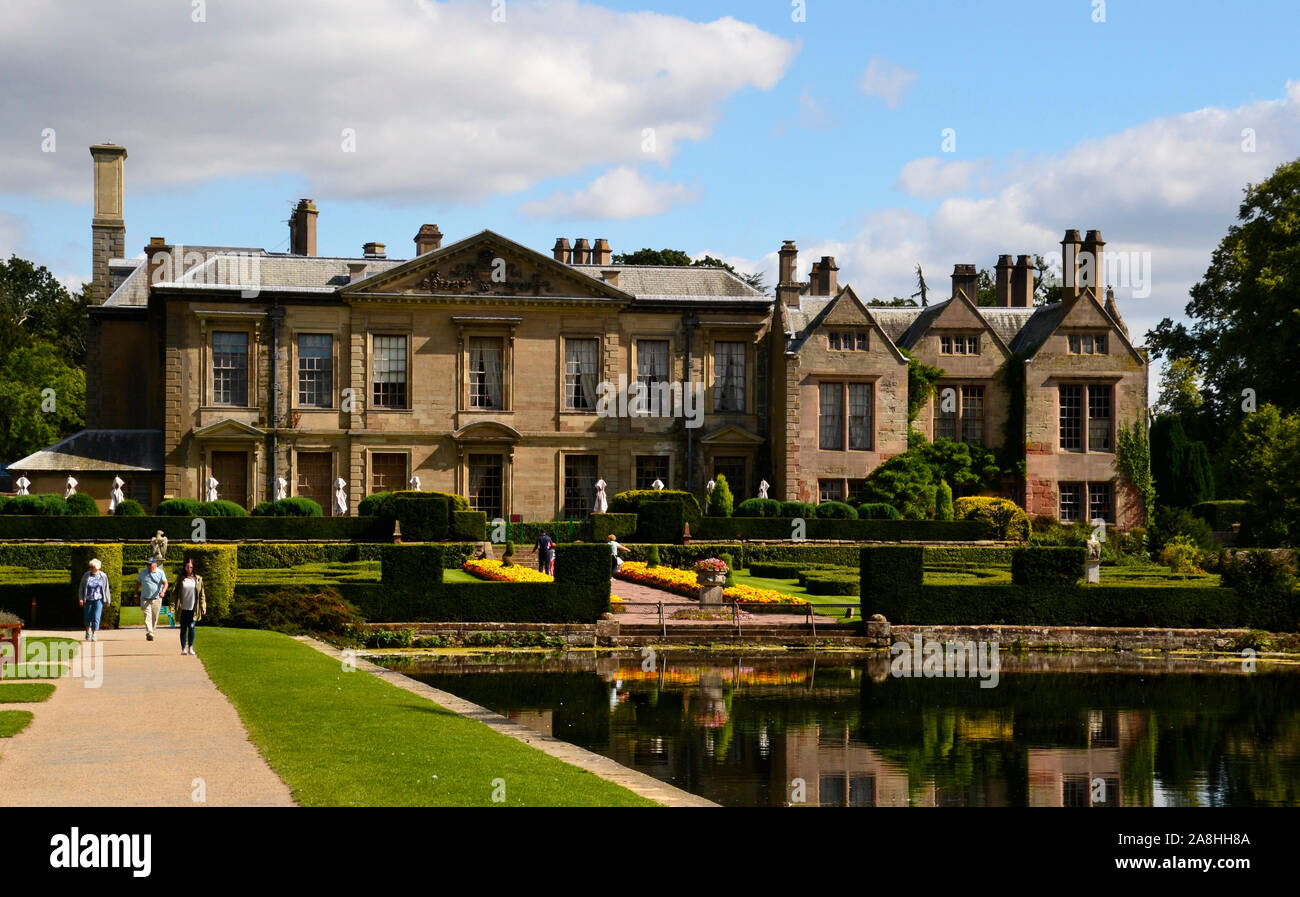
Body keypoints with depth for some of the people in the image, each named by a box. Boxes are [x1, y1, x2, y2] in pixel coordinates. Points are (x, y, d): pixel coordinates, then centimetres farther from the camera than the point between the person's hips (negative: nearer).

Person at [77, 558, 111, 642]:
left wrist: (107, 601, 7)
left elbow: (106, 589, 6)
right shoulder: (86, 575, 0)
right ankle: (88, 630, 36)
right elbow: (81, 588, 4)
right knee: (87, 618, 7)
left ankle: (94, 635, -10)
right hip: (88, 600, 2)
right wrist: (80, 598, -6)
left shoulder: (103, 576, 0)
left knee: (96, 618, -12)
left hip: (98, 600, -2)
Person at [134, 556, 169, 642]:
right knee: (147, 616, -15)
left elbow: (165, 583, -9)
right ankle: (149, 633, -26)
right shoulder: (143, 572, 7)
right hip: (145, 598, 0)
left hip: (156, 598, 0)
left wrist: (163, 591, -28)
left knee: (154, 618, 6)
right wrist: (136, 593, 19)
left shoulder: (161, 573, 1)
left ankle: (151, 632, 22)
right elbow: (138, 583, 19)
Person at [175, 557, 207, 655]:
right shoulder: (181, 579, 2)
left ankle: (190, 647, 8)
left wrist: (203, 607, 1)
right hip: (183, 609, 0)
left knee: (191, 627, -4)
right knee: (183, 628, 4)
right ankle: (183, 648, 9)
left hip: (193, 609, 0)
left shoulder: (198, 579, 4)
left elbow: (201, 594, 7)